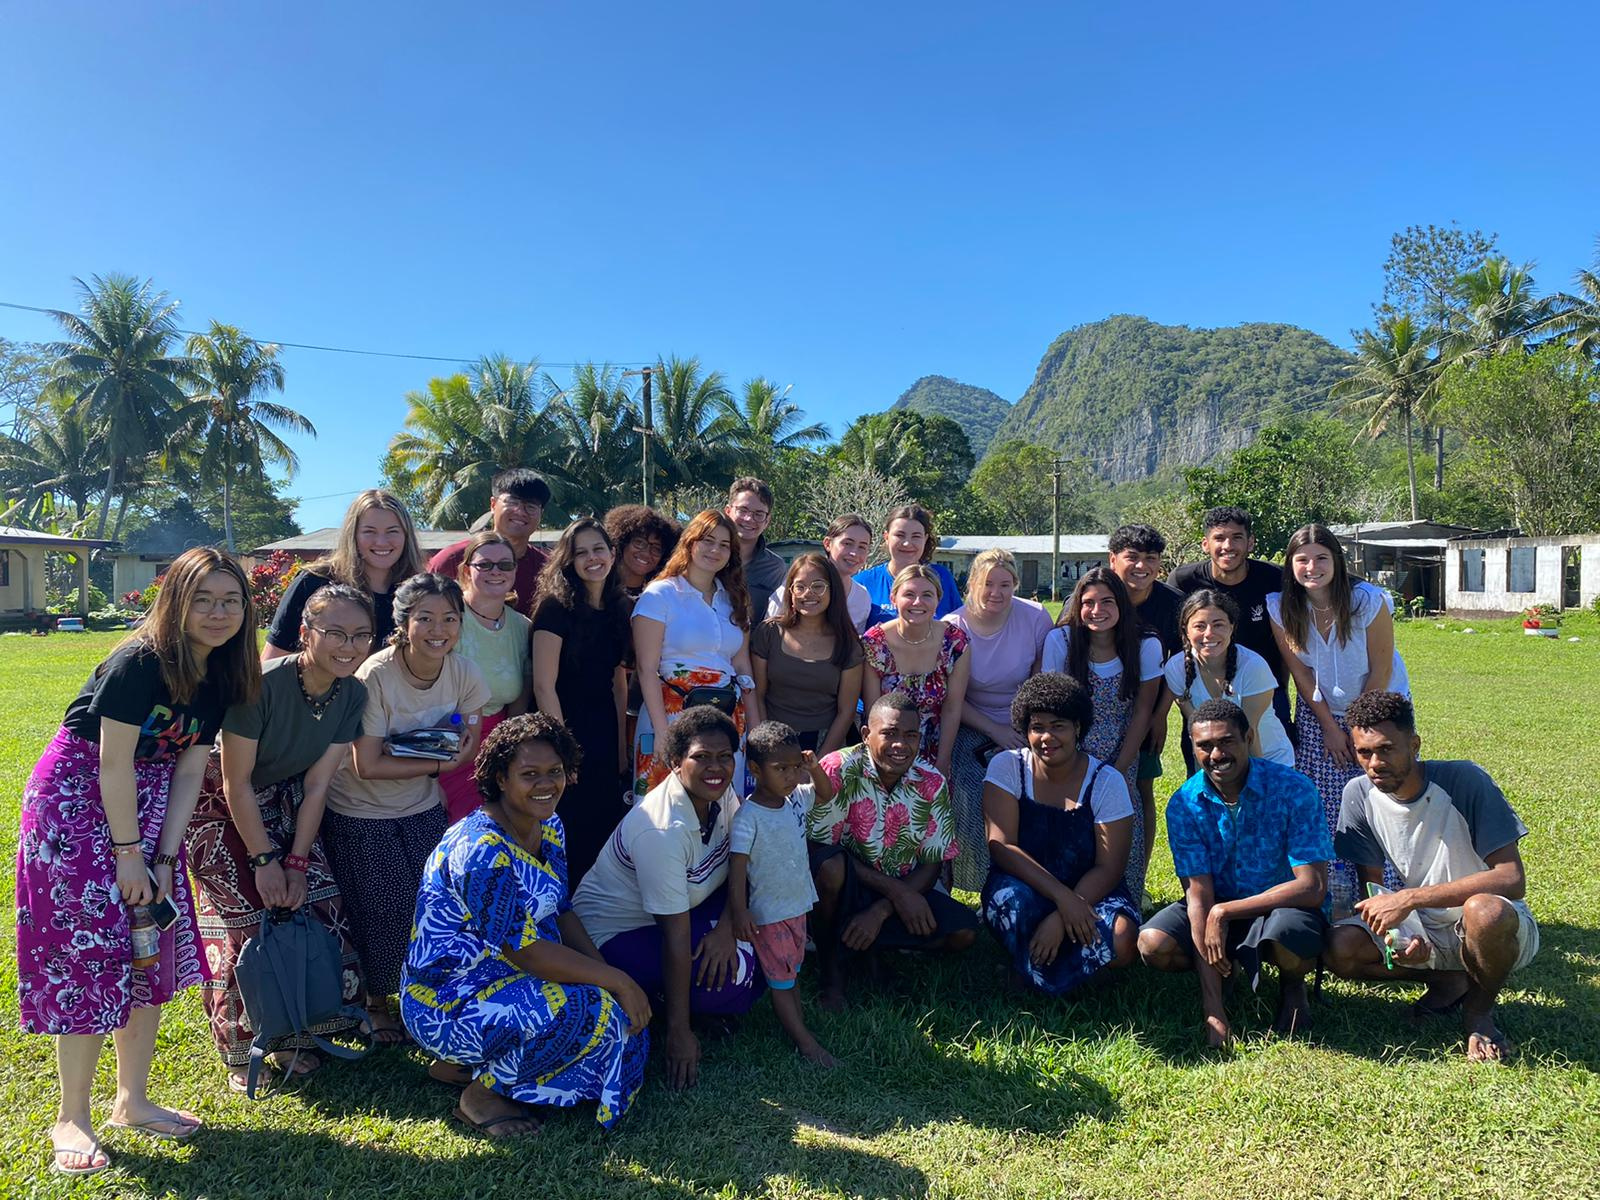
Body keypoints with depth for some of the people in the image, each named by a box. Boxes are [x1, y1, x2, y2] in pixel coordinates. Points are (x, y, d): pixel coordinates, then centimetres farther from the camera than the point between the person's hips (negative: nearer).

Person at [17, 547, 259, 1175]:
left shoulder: (220, 676, -2)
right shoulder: (139, 663, -24)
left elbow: (188, 773, 0)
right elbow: (113, 763, -21)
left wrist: (164, 859, -4)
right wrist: (128, 854, -16)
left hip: (145, 807, 7)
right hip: (76, 800, -7)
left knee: (150, 949, 9)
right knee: (90, 949, -6)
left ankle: (133, 1100, 23)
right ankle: (71, 1119, 9)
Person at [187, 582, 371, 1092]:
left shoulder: (352, 695, -14)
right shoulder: (261, 685, -32)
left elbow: (317, 785, -8)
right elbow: (236, 783, -23)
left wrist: (298, 861, -10)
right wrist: (264, 859, -18)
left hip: (283, 800, 5)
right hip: (223, 805, -5)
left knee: (313, 905, -2)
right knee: (246, 921, -7)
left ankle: (293, 1035, 17)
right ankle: (241, 1050, 12)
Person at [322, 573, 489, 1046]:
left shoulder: (463, 673, -12)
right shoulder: (375, 676, -25)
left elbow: (468, 744, 1)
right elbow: (368, 765, -23)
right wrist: (439, 763, -22)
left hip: (423, 808, 4)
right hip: (361, 815, -4)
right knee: (382, 912, 0)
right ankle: (375, 1004, 27)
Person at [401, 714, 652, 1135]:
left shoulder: (548, 826, 3)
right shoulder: (482, 851, -26)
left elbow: (562, 912, 8)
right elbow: (525, 951, -27)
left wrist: (610, 972, -7)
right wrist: (617, 980, -22)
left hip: (505, 977, 10)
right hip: (446, 1000, -10)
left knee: (626, 1012, -3)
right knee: (589, 1013, -27)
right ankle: (480, 1093, -3)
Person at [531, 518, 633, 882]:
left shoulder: (619, 608, 7)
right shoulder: (557, 607, -12)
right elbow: (544, 685, -15)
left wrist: (621, 742, 10)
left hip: (605, 733, 6)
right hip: (567, 728, -6)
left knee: (607, 827, 13)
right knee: (571, 836, 3)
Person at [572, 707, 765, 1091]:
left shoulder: (721, 794, -10)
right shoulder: (663, 832, -33)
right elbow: (676, 936, -31)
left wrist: (726, 928, -21)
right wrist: (679, 1032, -26)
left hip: (678, 907, 8)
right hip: (615, 930, -8)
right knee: (733, 983, -24)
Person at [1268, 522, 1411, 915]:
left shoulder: (1369, 600, -19)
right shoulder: (1282, 608, -13)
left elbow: (1381, 670, -12)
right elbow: (1300, 671, -5)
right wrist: (1330, 727, -5)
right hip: (1319, 713, 2)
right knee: (1328, 816, 0)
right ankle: (1339, 905, 11)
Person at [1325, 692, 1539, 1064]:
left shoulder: (1465, 781, -21)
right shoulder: (1359, 795, -9)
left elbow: (1512, 879, -26)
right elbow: (1374, 886, -2)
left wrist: (1411, 897, -31)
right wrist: (1398, 933, -23)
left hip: (1498, 927, -4)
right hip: (1421, 929, 4)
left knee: (1485, 911, -39)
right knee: (1340, 948, -22)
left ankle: (1479, 1011, -6)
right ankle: (1447, 979, 7)